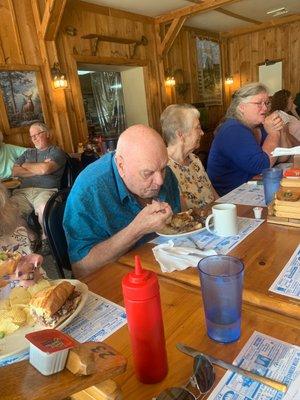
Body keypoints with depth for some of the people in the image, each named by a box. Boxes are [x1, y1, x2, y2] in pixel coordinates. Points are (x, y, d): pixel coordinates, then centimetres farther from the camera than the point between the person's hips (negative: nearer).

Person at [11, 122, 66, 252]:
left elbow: (45, 168, -9)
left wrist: (26, 166, 10)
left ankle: (46, 239, -12)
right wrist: (37, 170, 2)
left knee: (43, 208, -38)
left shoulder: (56, 151, 10)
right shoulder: (28, 152, 28)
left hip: (45, 191, -4)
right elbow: (15, 171, 14)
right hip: (23, 191, 5)